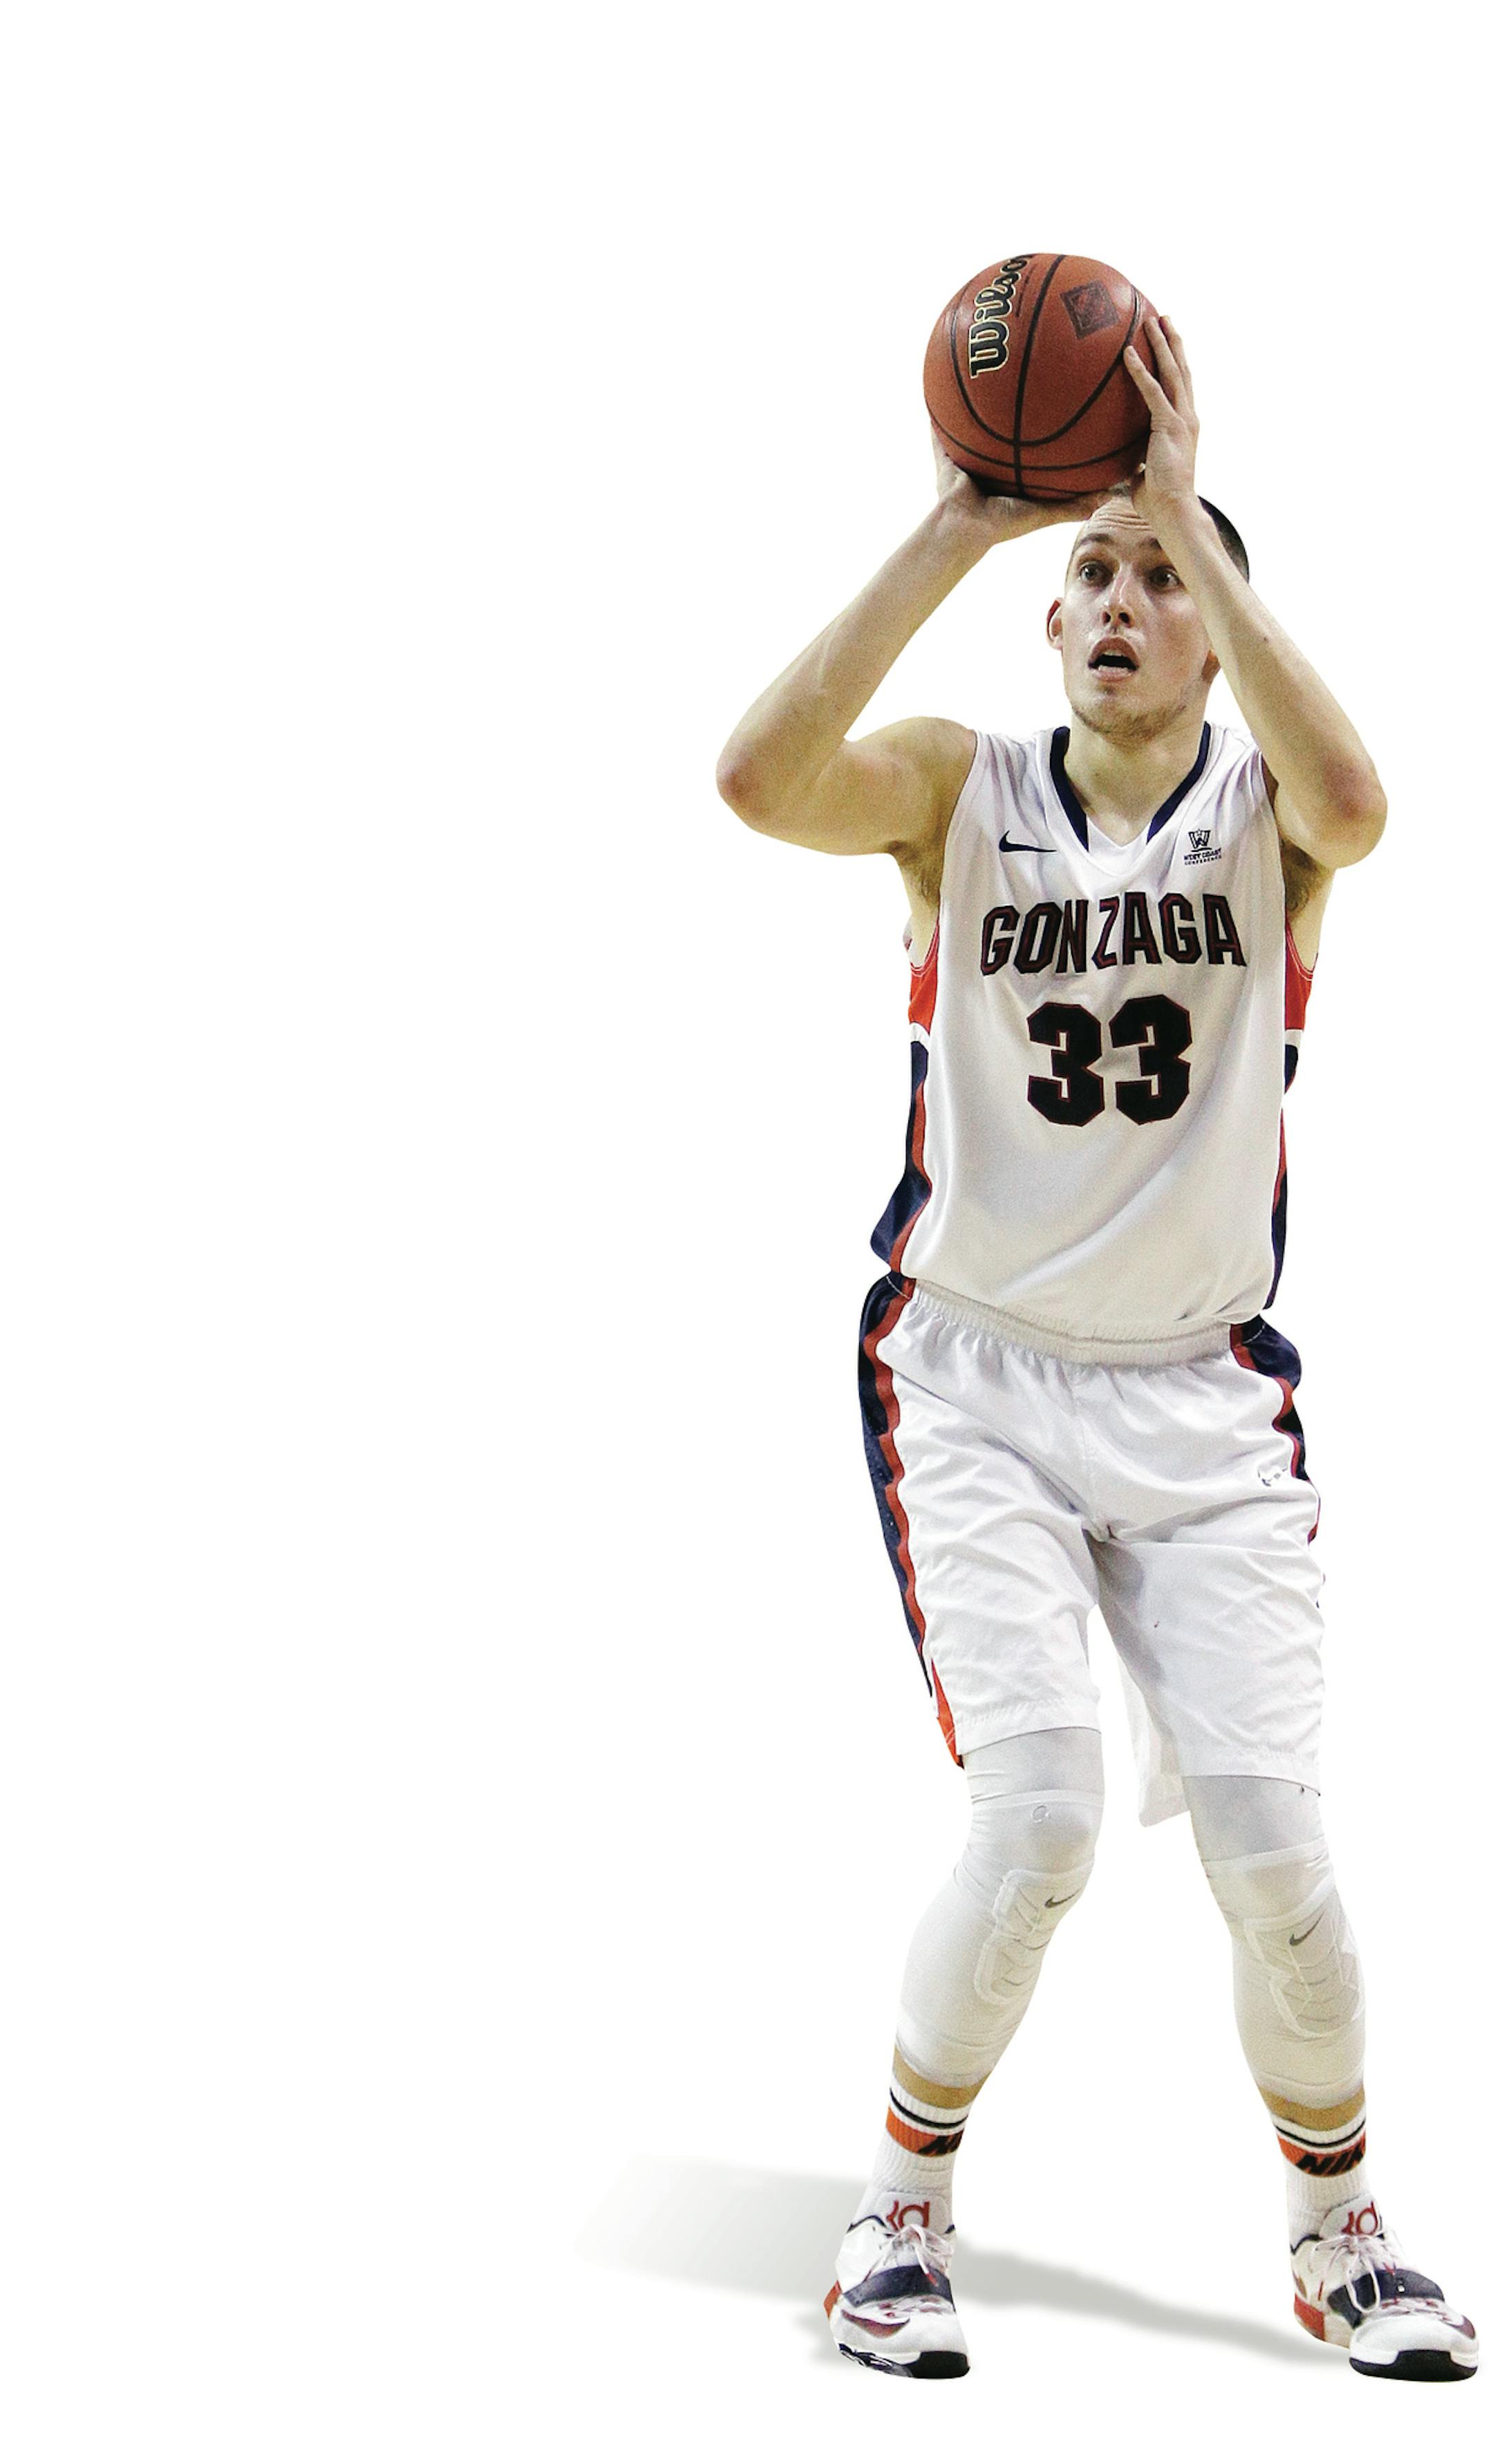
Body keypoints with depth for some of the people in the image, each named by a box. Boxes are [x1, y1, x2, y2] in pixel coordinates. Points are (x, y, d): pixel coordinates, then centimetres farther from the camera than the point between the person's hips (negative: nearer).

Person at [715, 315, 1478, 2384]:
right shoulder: (962, 791, 0)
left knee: (1270, 1836, -5)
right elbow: (759, 779, -20)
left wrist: (1190, 512, -23)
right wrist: (953, 531, -20)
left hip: (1200, 1394, 1)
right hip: (974, 1375, -1)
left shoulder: (1266, 809, 0)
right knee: (1037, 1812, -15)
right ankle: (905, 2206, 9)